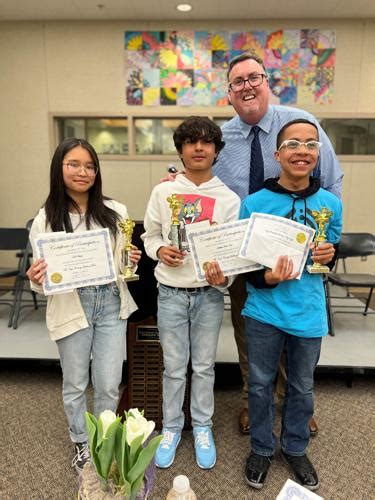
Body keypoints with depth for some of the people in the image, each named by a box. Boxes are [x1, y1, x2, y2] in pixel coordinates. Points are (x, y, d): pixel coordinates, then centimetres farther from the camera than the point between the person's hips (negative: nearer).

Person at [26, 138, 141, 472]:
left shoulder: (116, 212, -1)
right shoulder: (45, 220, -5)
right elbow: (42, 280, 0)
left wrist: (132, 262, -12)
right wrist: (36, 280, -22)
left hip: (111, 305, 1)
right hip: (71, 308, 0)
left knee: (109, 385, 11)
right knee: (75, 384, 17)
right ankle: (82, 445, 44)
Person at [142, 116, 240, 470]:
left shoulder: (229, 198, -2)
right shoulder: (162, 192, 0)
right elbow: (149, 236, 7)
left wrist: (223, 278, -20)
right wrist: (160, 250, -15)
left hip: (209, 294, 0)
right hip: (171, 293, 0)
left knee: (204, 365, 15)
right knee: (174, 367, 13)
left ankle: (202, 426, 36)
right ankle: (171, 427, 35)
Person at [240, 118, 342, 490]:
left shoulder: (331, 204, -2)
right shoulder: (254, 203, -10)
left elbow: (332, 249, 11)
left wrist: (330, 255, -12)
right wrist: (266, 278, -25)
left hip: (309, 313, 3)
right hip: (264, 311, -2)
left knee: (302, 387, 20)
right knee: (260, 384, 14)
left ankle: (295, 448, 45)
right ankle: (261, 448, 40)